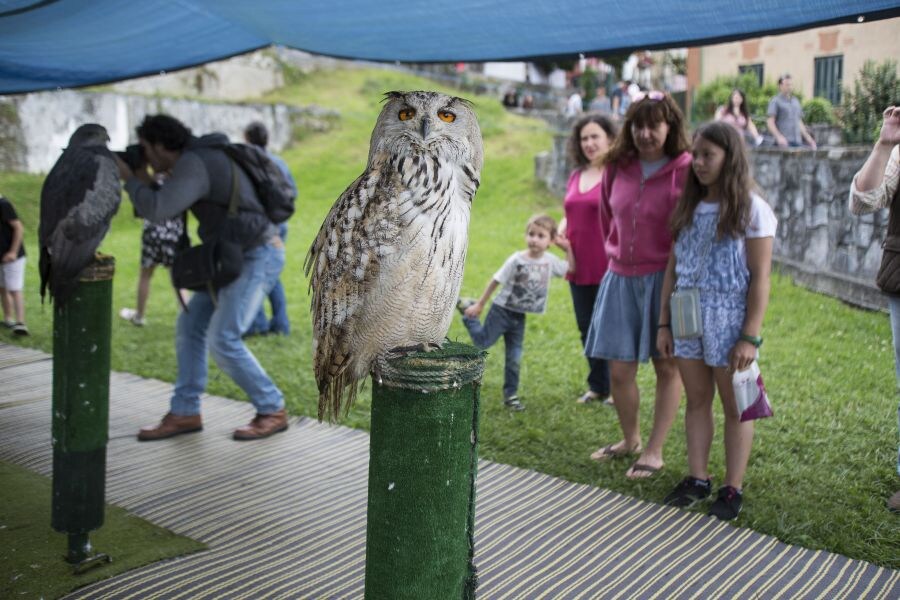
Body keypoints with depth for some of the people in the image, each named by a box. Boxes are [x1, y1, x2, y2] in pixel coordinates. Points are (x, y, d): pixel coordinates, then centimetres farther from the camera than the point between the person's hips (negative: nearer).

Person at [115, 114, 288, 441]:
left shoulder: (192, 164, -19)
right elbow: (168, 207, 23)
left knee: (223, 339, -15)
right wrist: (145, 182, 8)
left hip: (258, 257, -10)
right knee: (190, 326, 6)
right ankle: (184, 413, 10)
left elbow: (156, 210, -29)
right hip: (235, 257, 10)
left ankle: (272, 411, -1)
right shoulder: (198, 157, 12)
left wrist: (129, 178, -11)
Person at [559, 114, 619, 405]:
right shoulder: (576, 176, 12)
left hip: (609, 269, -7)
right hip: (579, 268, 7)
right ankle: (597, 387, 29)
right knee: (587, 329, 15)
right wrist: (559, 231, 1)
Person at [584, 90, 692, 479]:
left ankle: (654, 451, 22)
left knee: (667, 366, 9)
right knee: (619, 370, 8)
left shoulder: (685, 170, -11)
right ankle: (630, 439, 32)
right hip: (621, 278, 5)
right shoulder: (617, 168, 4)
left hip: (665, 279, -4)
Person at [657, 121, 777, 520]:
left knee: (734, 406, 6)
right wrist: (663, 323, 7)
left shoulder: (752, 210, -6)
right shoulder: (688, 207, 9)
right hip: (687, 316, 5)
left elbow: (760, 278, -10)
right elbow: (672, 269, 10)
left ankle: (733, 489, 16)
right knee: (697, 401, 12)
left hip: (729, 316, -5)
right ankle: (697, 479, 22)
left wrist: (750, 337, -14)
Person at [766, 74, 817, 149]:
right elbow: (770, 122, -9)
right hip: (784, 142, -6)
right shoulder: (775, 101, 0)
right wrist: (779, 137, -23)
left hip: (797, 142, 6)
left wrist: (808, 138, 17)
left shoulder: (796, 101, 21)